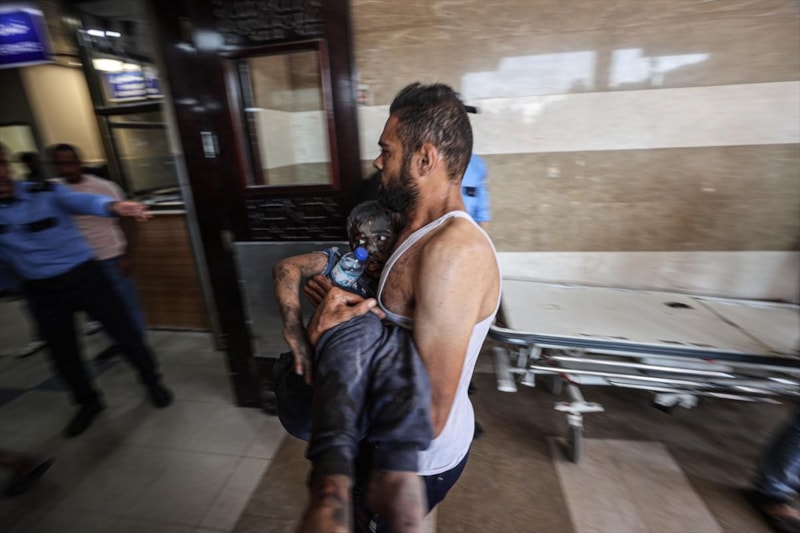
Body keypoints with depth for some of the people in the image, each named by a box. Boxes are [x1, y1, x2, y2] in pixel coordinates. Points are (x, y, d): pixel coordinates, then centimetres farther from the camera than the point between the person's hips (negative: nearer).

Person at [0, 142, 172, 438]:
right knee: (63, 352, 14)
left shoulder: (47, 191, -8)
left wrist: (113, 206, -51)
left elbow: (81, 201, -29)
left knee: (123, 330, 1)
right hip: (43, 289, 3)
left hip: (84, 274, -3)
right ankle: (88, 401, 36)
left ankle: (152, 381, 22)